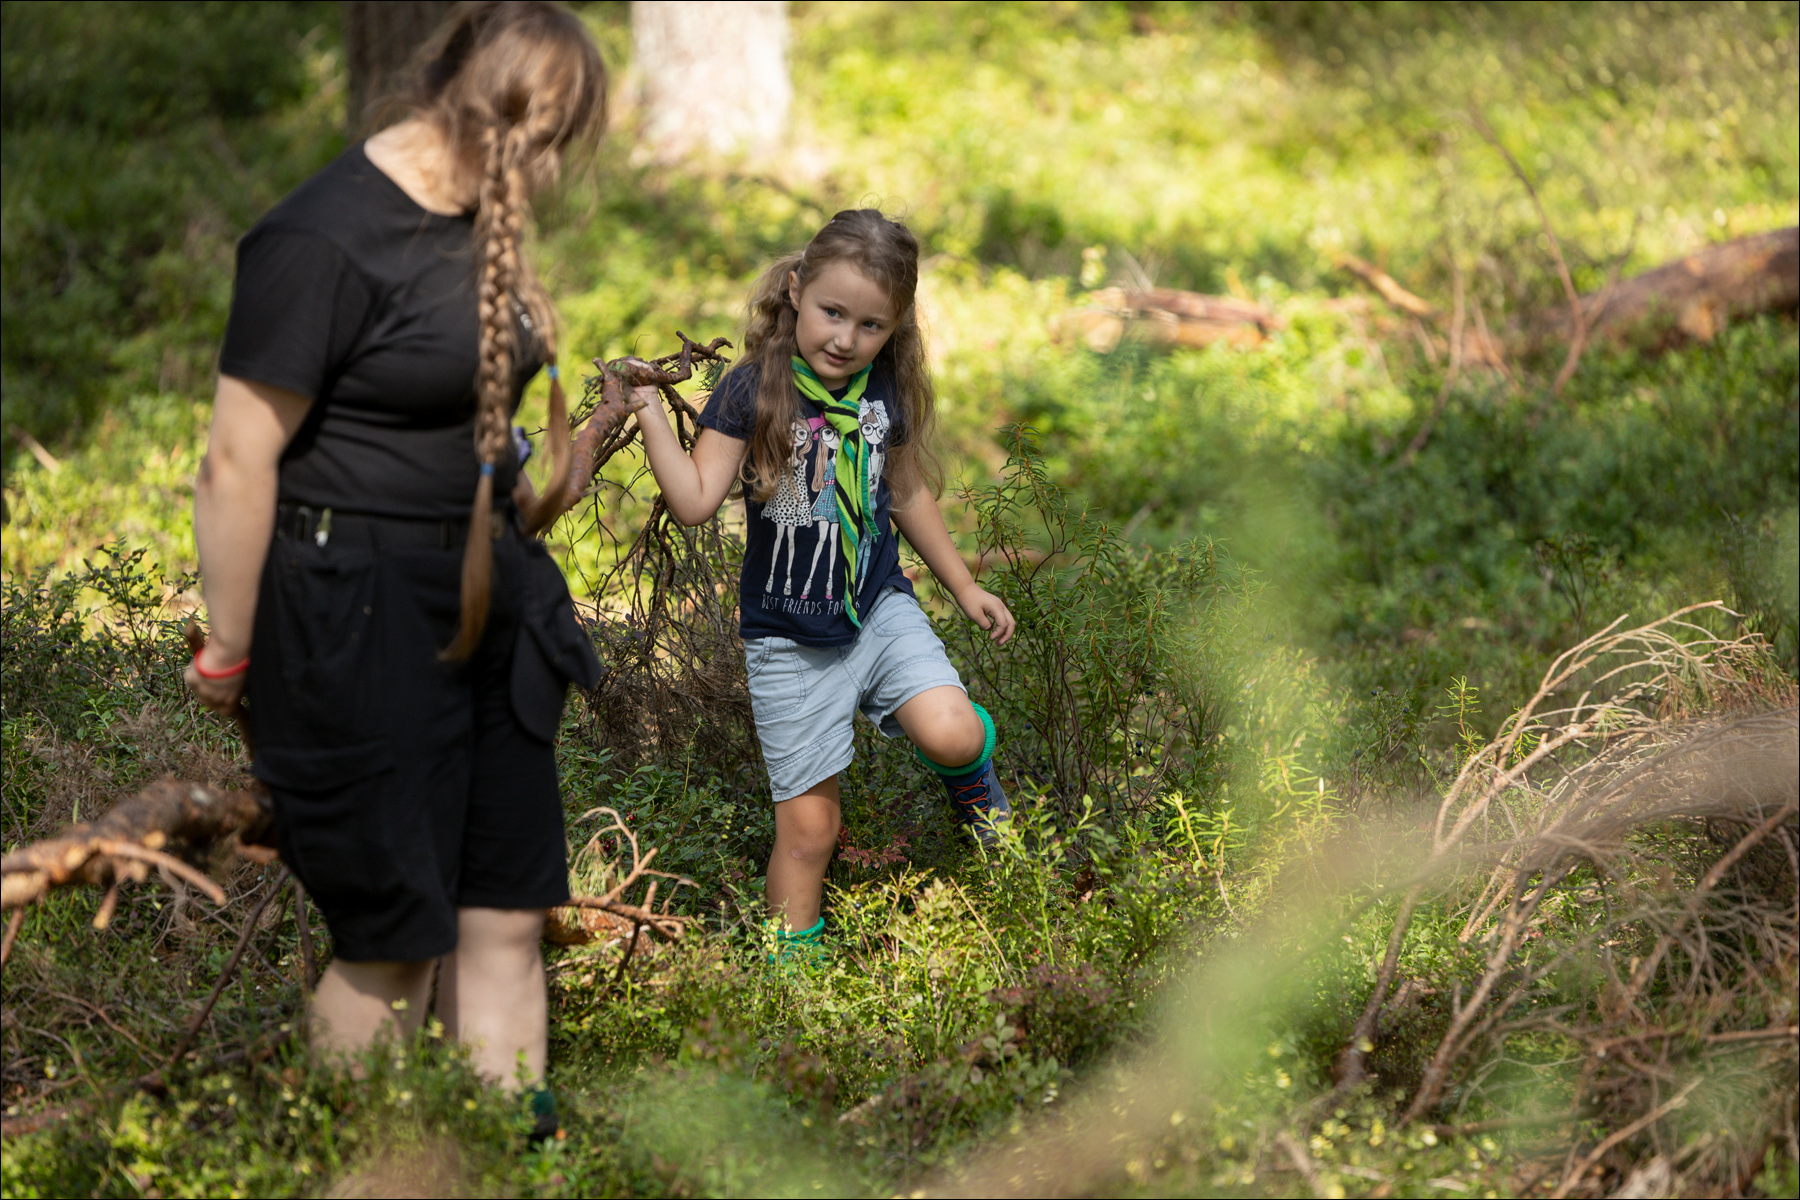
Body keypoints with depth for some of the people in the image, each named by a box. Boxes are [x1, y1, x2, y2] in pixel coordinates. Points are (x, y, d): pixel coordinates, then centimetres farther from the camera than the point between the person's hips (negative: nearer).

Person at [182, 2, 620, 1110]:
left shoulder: (480, 218, 8)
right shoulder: (325, 241, -19)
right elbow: (238, 463, -17)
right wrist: (229, 654, -11)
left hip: (483, 597, 8)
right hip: (359, 616, -8)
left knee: (508, 913, 10)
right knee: (394, 936, 1)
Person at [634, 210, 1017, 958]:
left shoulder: (887, 393, -2)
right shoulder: (754, 391, -13)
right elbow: (696, 501, -17)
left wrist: (965, 588, 20)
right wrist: (649, 418, -27)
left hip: (880, 608, 3)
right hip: (789, 639, -2)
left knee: (950, 733, -23)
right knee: (808, 826, 1)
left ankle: (970, 770, 14)